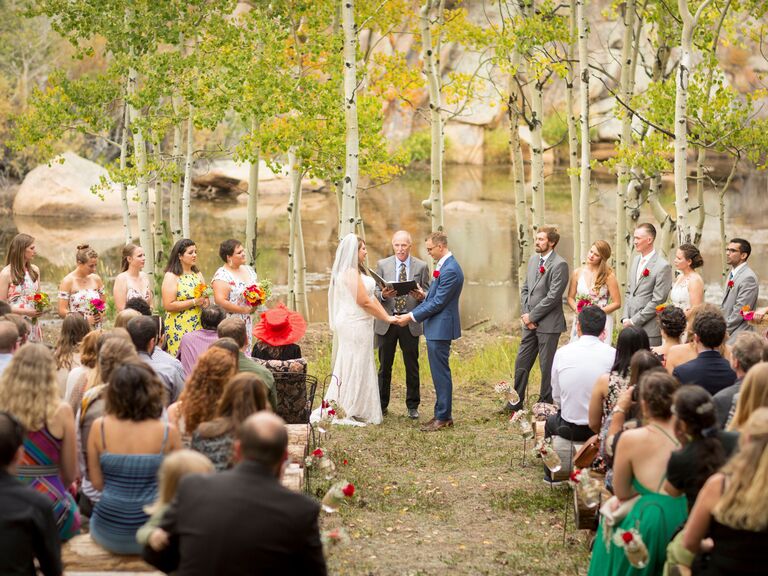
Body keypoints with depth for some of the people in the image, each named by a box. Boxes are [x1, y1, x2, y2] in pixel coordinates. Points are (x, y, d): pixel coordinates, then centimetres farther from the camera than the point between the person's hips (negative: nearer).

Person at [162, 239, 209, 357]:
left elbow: (206, 299, 21)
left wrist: (204, 302, -3)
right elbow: (168, 305, -15)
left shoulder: (198, 274, 15)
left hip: (198, 327, 6)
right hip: (179, 329, -6)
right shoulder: (171, 276, -6)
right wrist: (194, 302, -15)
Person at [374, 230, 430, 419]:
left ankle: (412, 406, 15)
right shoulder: (382, 265, 5)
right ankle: (381, 404, 18)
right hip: (386, 322, 0)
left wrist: (421, 296, -18)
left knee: (412, 366, 5)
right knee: (385, 366, 7)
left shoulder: (421, 266, 4)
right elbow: (375, 292, 4)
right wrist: (383, 295, -18)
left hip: (410, 323, 0)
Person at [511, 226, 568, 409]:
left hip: (548, 324, -7)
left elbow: (553, 296, -18)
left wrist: (532, 316, -13)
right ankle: (515, 402, 20)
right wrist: (526, 313, 0)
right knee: (521, 363, 11)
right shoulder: (533, 260, 11)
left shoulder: (559, 265, -13)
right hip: (530, 323, 7)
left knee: (547, 366, 2)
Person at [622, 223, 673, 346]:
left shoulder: (663, 267, -12)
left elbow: (657, 301, -14)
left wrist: (633, 321, -11)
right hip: (631, 326, 7)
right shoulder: (636, 260, 13)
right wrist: (625, 318, 6)